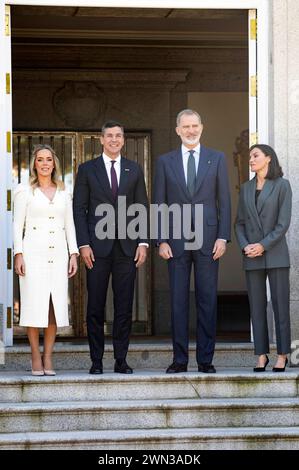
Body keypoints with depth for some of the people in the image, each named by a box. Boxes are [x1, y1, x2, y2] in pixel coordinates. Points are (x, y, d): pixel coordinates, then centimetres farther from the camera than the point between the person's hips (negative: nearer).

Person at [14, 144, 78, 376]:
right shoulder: (24, 191, 5)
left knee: (56, 304, -2)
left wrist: (73, 253, 5)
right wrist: (18, 254, -8)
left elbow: (69, 225, 14)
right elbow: (18, 225, 1)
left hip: (58, 253, 3)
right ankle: (36, 358, 1)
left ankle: (48, 357, 4)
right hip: (34, 252, -3)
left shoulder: (64, 193, 14)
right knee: (35, 303, -5)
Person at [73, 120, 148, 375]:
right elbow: (79, 209, 2)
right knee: (95, 306, 0)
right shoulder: (87, 169, 6)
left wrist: (143, 242, 0)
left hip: (127, 246, 2)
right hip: (97, 246, -2)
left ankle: (121, 360, 8)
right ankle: (96, 360, 6)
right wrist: (83, 244, -7)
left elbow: (142, 208, 10)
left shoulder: (134, 169, 11)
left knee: (124, 306, 2)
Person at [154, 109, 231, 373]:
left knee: (208, 301, 1)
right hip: (176, 242, 0)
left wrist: (223, 237, -4)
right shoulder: (165, 162, 8)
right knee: (178, 302, 2)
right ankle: (180, 359, 6)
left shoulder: (217, 159, 8)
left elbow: (224, 201, 5)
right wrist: (161, 240, -2)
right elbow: (159, 203, 6)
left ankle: (206, 359, 6)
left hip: (208, 240, 0)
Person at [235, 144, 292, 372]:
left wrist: (263, 245, -15)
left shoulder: (282, 185, -2)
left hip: (275, 254, -4)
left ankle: (282, 355, 3)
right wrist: (245, 246, -7)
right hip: (252, 258, 4)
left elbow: (283, 223, -9)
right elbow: (240, 223, 10)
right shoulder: (246, 188, 12)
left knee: (280, 305, -3)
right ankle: (262, 355, 7)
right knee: (257, 306, 3)